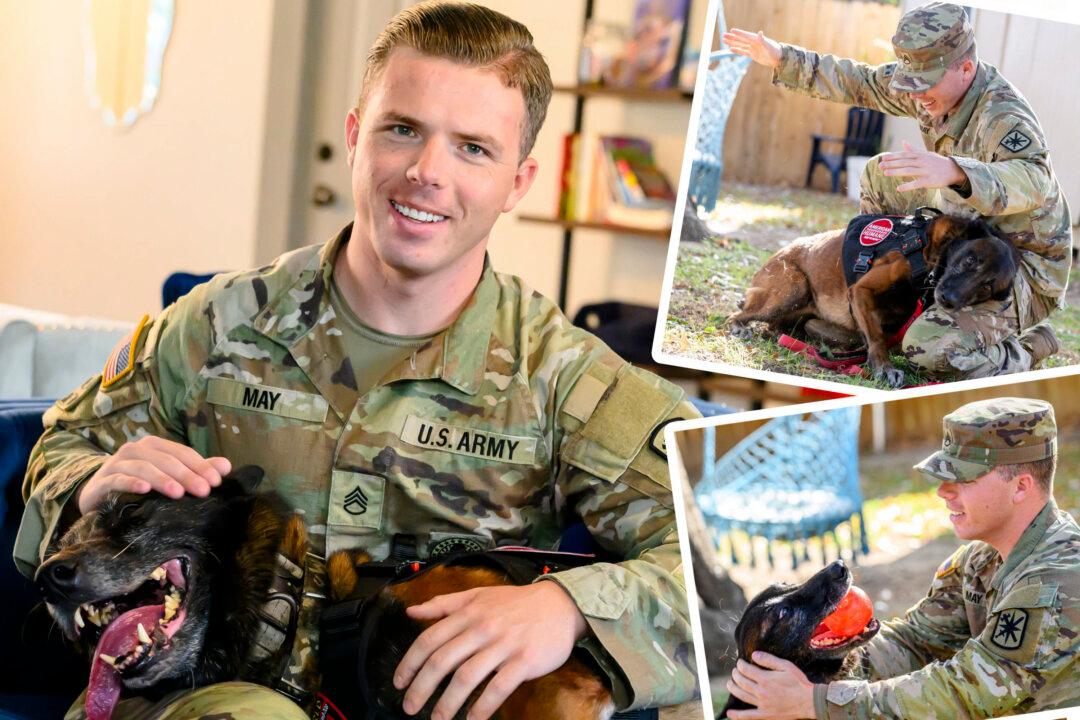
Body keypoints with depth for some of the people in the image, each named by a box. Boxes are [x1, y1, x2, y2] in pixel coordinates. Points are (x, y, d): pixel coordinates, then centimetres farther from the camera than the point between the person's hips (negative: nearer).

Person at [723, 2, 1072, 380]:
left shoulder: (1004, 116, -31)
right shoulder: (932, 81, -5)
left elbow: (1033, 181, -51)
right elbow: (859, 82, 8)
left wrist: (955, 172, -68)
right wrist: (782, 58, 3)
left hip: (1024, 269, -8)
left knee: (931, 348, -30)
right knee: (881, 175, 9)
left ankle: (1028, 348, -1)